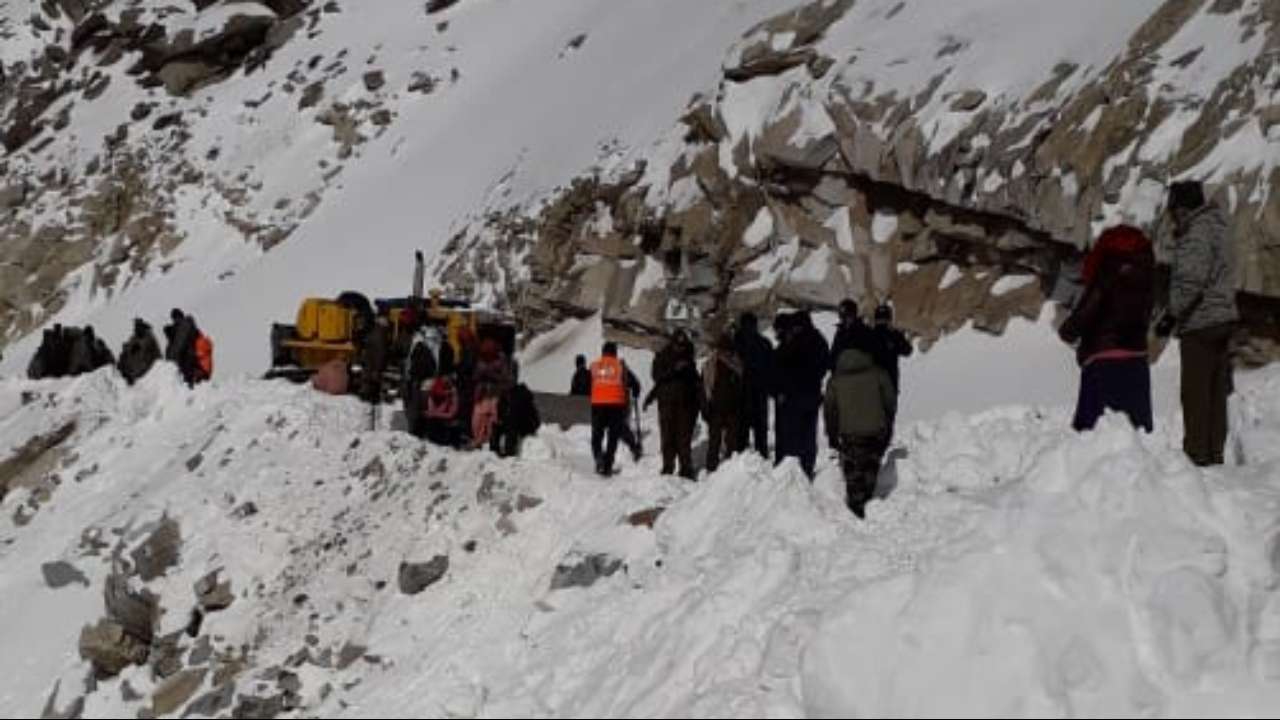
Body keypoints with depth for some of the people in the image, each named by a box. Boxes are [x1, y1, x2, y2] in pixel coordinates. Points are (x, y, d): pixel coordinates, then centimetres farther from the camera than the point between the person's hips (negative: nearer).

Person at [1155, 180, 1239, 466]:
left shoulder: (1196, 234, -15)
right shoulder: (1218, 228, 15)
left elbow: (1191, 281, -21)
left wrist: (1172, 315, -14)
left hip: (1200, 324, -9)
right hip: (1224, 319, 9)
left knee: (1195, 393, -4)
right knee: (1216, 392, 13)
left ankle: (1197, 454, -2)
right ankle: (1215, 452, 19)